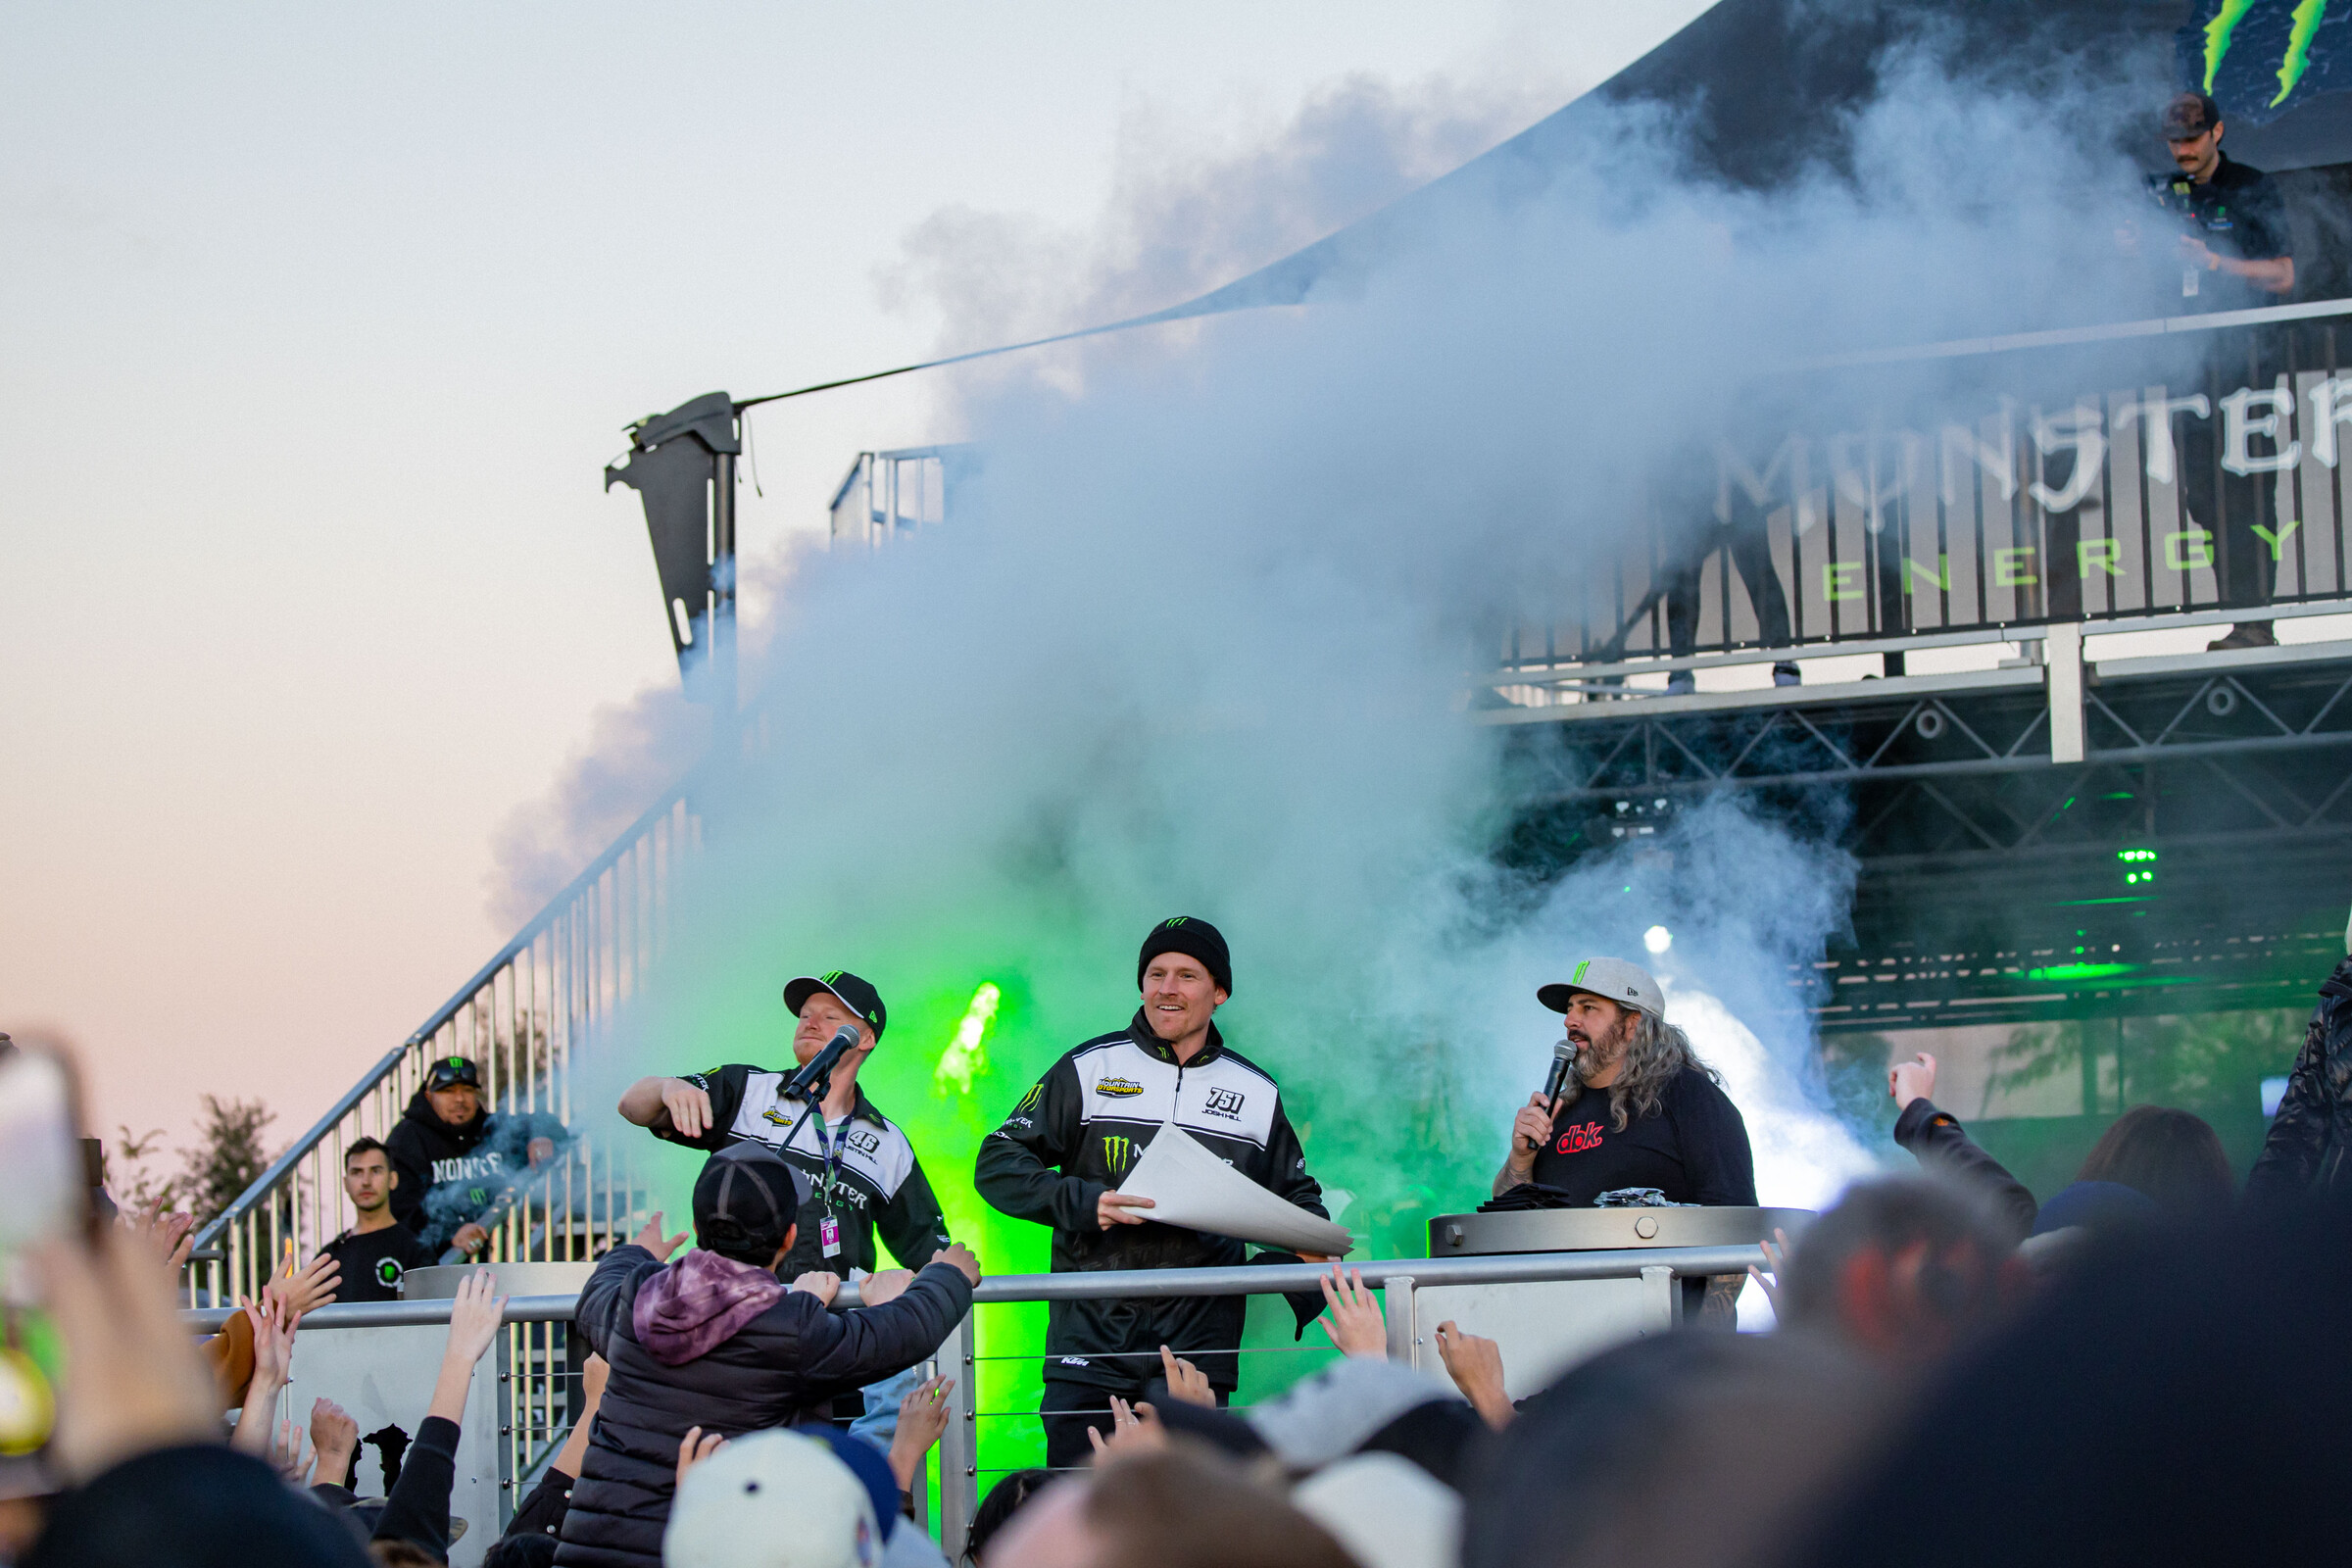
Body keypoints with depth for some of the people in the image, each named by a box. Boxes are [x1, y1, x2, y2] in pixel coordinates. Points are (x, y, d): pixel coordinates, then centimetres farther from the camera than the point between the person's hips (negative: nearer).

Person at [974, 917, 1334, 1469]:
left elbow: (1294, 1196, 25)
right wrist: (1084, 1203, -13)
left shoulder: (1256, 1093, 14)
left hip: (1197, 1343, 1)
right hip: (1091, 1335, -1)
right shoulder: (1087, 1069, 7)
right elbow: (998, 1164, 3)